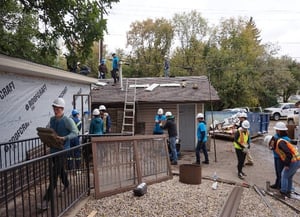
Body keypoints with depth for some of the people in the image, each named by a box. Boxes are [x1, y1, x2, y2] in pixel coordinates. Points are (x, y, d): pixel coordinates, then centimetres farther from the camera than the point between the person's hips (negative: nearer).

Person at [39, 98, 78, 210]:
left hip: (62, 149, -6)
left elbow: (75, 133, -18)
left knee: (55, 174, -6)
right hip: (53, 149, 7)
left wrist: (64, 138, -30)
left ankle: (46, 199, -1)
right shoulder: (52, 119, 7)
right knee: (60, 170, 21)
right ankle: (66, 187, 44)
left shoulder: (67, 120, -13)